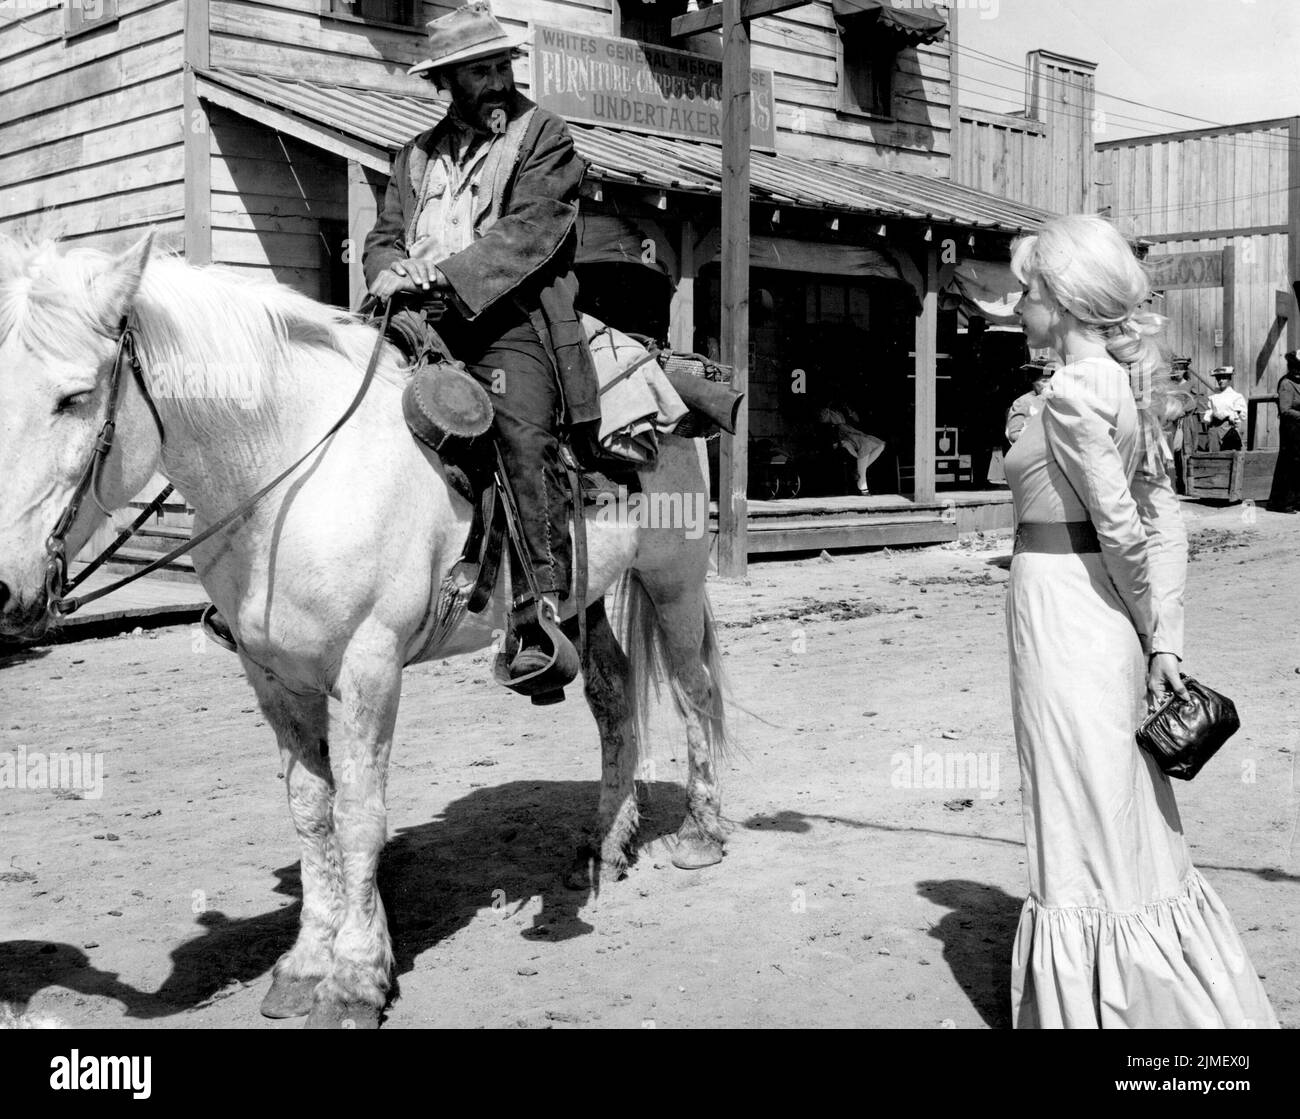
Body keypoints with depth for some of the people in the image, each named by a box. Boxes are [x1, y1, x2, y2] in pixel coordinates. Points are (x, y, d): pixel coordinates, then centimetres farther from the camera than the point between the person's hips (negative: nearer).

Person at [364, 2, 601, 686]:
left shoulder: (545, 137, 7)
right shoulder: (417, 155, 24)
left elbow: (528, 231, -8)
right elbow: (385, 235, 18)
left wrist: (444, 277, -18)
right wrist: (390, 271, -7)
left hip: (508, 325, -5)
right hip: (421, 325, 5)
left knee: (527, 446, -18)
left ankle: (545, 620, -19)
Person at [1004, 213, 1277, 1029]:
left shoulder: (1072, 392, -16)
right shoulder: (1122, 383, 11)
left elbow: (1121, 529, -18)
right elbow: (1166, 519, 8)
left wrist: (1148, 626, -4)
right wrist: (1165, 639, 4)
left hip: (1064, 614, -9)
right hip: (1106, 616, 9)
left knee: (1087, 837, 2)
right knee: (1133, 832, 19)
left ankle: (1089, 1007, 15)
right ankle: (1176, 999, 31)